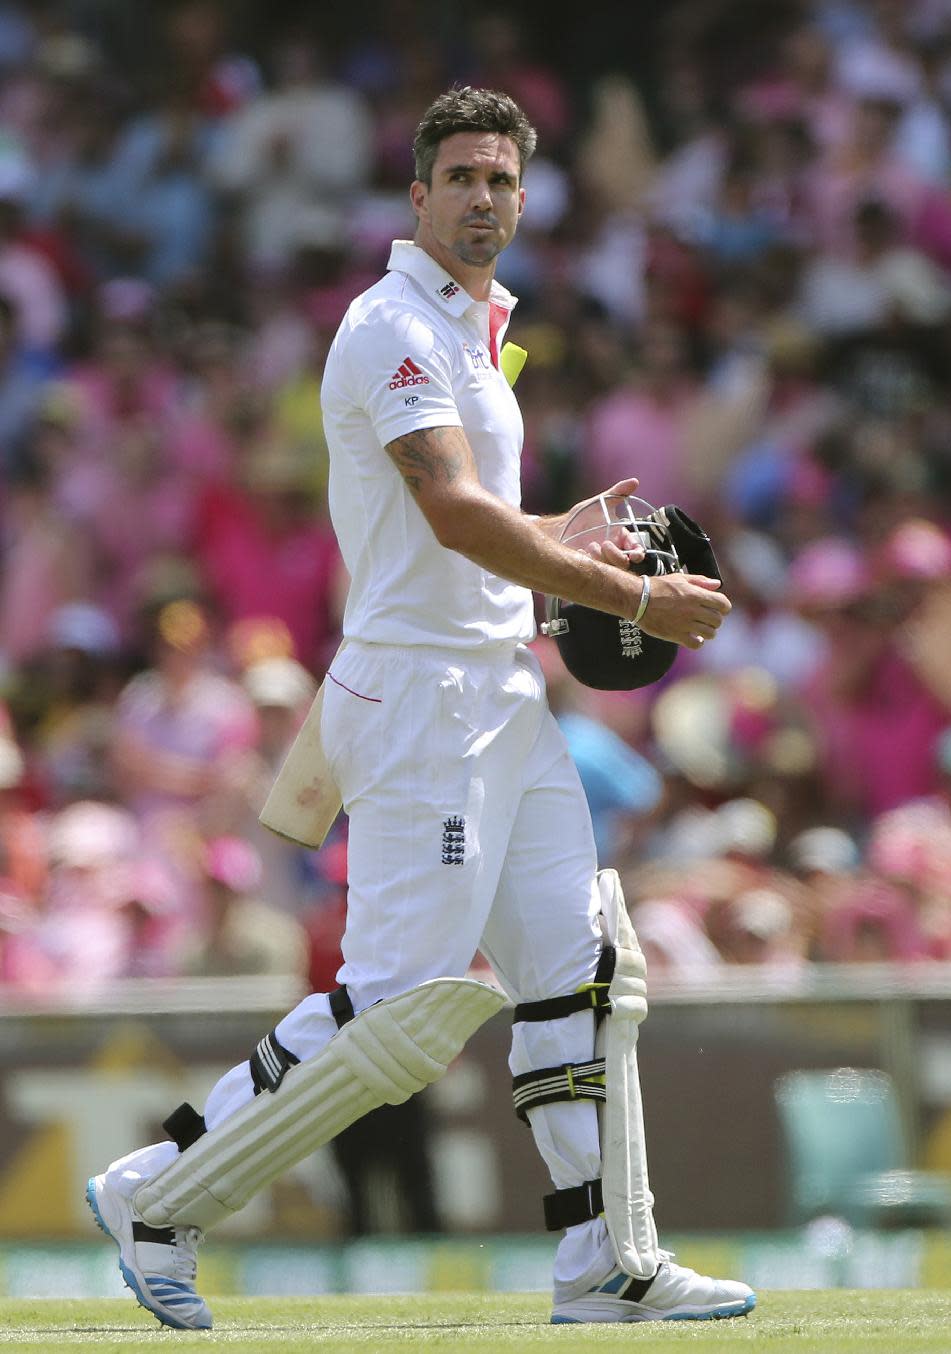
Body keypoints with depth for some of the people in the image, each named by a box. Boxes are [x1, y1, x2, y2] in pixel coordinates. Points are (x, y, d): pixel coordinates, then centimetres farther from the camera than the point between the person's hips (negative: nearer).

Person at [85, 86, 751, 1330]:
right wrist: (633, 599, -21)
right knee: (403, 1001, -11)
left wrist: (564, 544, 16)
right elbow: (456, 517, -24)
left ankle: (608, 1266, 8)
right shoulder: (394, 330, -13)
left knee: (578, 972, 6)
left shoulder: (476, 333, 19)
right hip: (424, 695, -10)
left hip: (506, 695, 10)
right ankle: (160, 1198, -3)